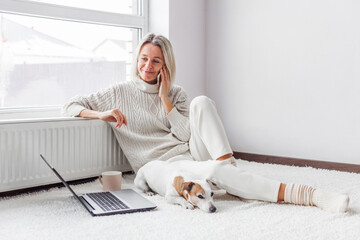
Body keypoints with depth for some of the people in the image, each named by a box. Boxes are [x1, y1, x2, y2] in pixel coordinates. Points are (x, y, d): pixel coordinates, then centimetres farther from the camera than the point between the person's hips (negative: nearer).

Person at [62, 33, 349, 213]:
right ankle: (309, 195, -46)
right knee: (214, 173, -37)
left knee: (201, 102, -25)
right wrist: (102, 114, -15)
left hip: (193, 153, 4)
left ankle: (228, 164, -33)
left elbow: (186, 135, 1)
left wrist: (165, 98, -4)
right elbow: (70, 106, 4)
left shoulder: (176, 93, 13)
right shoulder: (119, 93, 6)